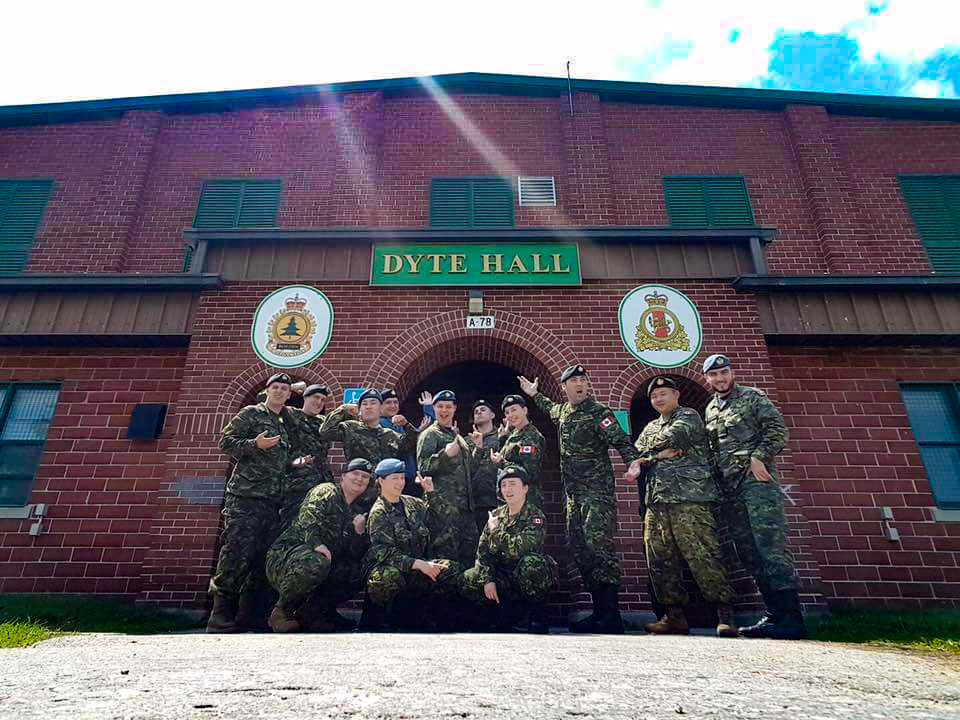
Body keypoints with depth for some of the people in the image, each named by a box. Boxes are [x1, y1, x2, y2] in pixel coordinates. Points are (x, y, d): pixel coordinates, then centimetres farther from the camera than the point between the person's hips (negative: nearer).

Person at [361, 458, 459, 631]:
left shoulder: (411, 503, 11)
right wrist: (419, 564, -28)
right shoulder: (378, 512, -9)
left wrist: (430, 493, 13)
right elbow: (386, 551, -19)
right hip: (384, 568, -6)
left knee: (450, 568, -14)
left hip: (414, 569, 7)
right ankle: (374, 616, -8)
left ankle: (406, 612, 0)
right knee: (391, 577, -40)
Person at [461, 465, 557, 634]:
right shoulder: (496, 515, 4)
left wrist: (495, 531, -15)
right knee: (469, 580, -14)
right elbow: (483, 551, 1)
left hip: (532, 576, -5)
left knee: (530, 562, -37)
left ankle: (537, 613, -8)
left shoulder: (536, 516, -13)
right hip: (505, 578, 6)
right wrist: (487, 580, -14)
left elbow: (519, 549, -27)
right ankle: (516, 609, 3)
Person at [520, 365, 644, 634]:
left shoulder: (598, 413, -7)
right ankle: (599, 612, 17)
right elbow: (551, 408, 40)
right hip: (573, 494, 8)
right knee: (580, 549, 8)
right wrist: (534, 394, 42)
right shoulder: (563, 411, 15)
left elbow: (621, 440, -18)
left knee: (598, 543, -16)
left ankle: (611, 617, -11)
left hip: (597, 492, -8)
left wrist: (633, 461, -35)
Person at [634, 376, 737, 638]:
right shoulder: (651, 428, 26)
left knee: (703, 557, -10)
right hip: (656, 503, 7)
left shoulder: (689, 417, 7)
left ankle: (725, 615, 0)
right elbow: (637, 455, 12)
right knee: (660, 561, 5)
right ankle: (675, 616, 14)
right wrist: (660, 454, -5)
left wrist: (649, 453, 3)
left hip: (689, 500, -6)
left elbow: (673, 437, -12)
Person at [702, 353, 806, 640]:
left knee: (771, 548, -12)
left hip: (757, 479, -6)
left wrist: (758, 457, -15)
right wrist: (716, 479, 11)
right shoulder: (709, 411, 21)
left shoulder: (753, 397, 5)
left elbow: (778, 429, -5)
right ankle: (775, 615, 13)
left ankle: (791, 618, -9)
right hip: (730, 488, 7)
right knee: (749, 553, 6)